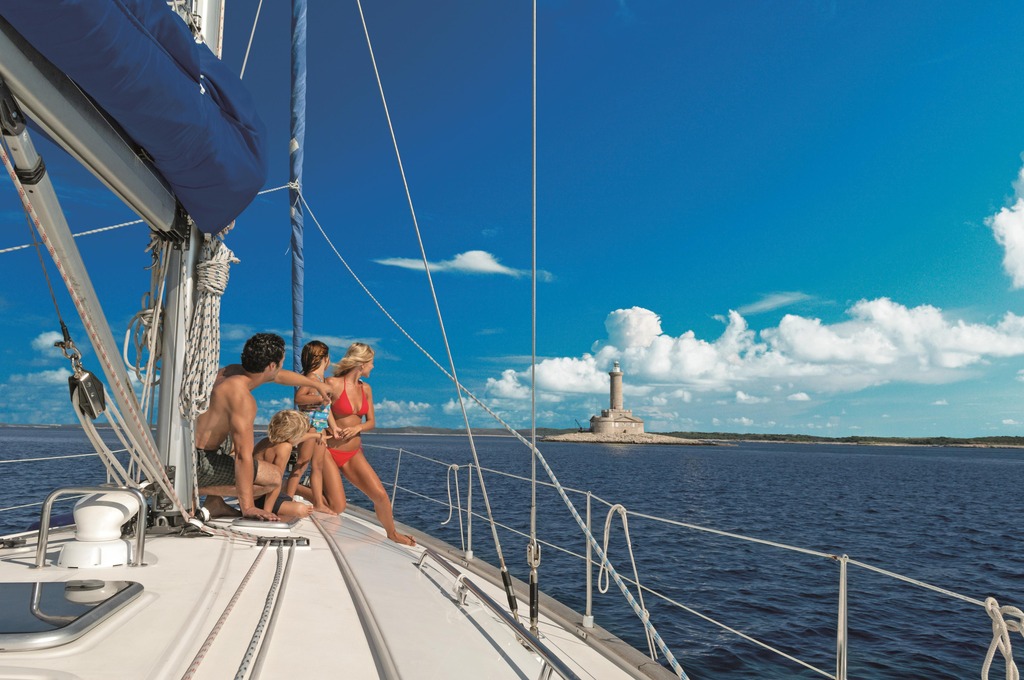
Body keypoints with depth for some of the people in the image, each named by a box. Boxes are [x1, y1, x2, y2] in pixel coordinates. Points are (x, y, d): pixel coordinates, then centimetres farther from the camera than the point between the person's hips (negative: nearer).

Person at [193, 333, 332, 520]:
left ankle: (215, 503, 21)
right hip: (197, 463, -9)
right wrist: (248, 508, -22)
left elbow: (280, 376, 22)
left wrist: (317, 385, 37)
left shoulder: (232, 371, 4)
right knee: (273, 478, -6)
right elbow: (243, 456, -27)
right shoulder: (243, 399, -25)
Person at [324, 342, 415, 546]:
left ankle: (392, 533, 18)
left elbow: (371, 422, 10)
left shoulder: (366, 389, 7)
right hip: (330, 451, -5)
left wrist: (358, 428, -11)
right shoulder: (333, 384, -11)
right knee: (337, 507, -3)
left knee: (380, 495, -7)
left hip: (354, 453, 5)